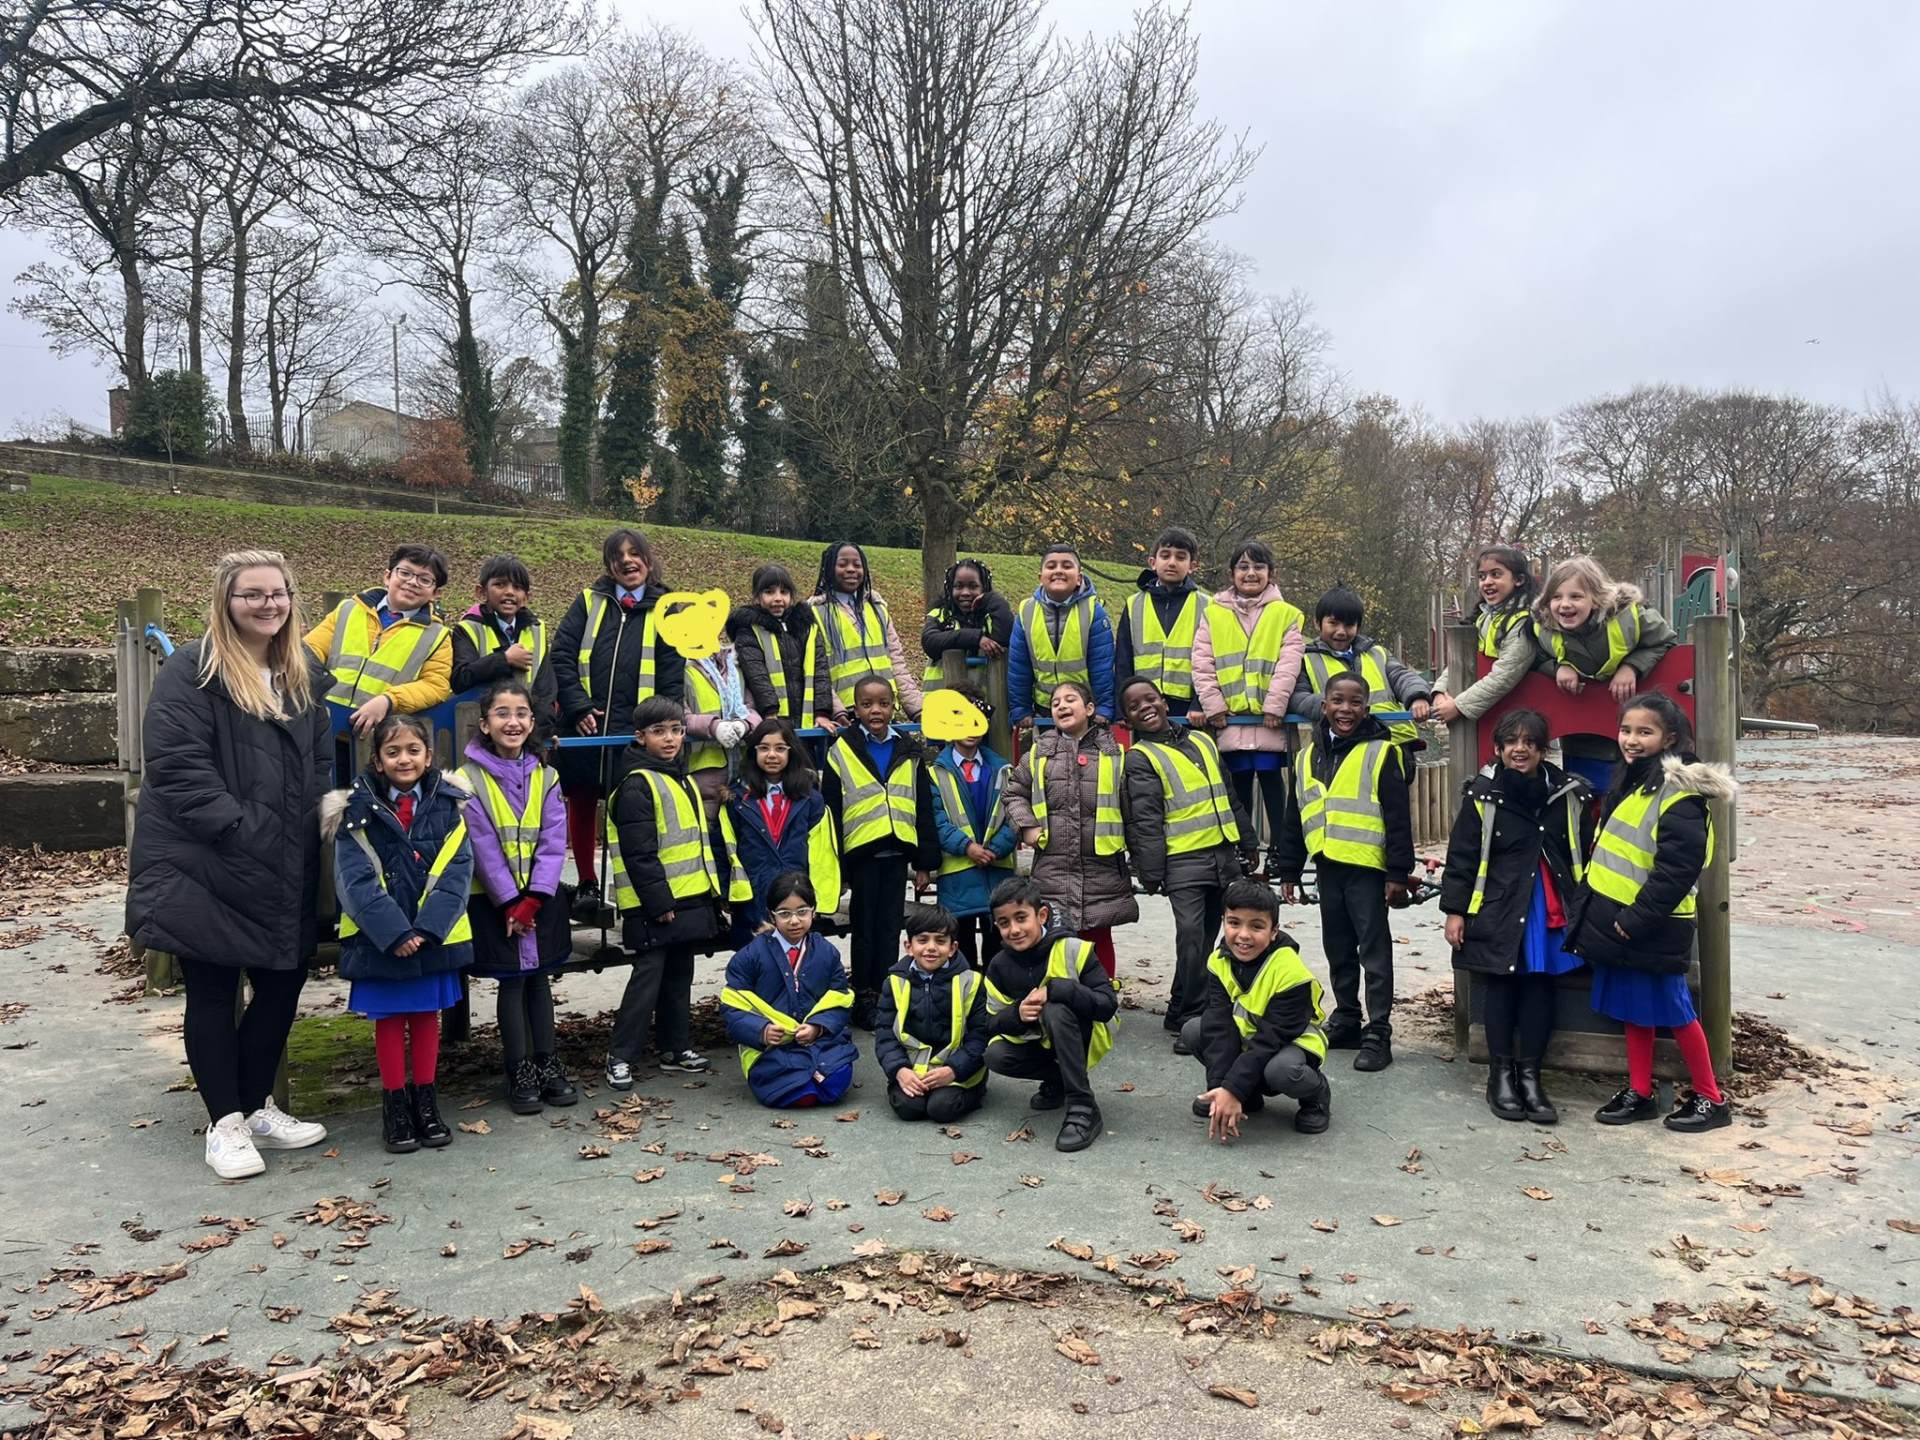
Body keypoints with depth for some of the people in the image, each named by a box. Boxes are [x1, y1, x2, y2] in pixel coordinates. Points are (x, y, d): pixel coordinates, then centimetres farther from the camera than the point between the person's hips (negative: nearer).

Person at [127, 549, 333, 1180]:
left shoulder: (304, 675, 12)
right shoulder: (191, 672, -9)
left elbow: (323, 757, 17)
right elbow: (178, 767, -17)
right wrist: (239, 831, -21)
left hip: (287, 870, 6)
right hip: (205, 867, -6)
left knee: (283, 984, 11)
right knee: (213, 992, 5)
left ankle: (256, 1107, 28)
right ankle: (225, 1123, 17)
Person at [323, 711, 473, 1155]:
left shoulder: (448, 806, -1)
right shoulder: (357, 812, -5)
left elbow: (455, 874, -7)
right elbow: (356, 882, -12)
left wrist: (426, 928, -18)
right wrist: (394, 933, -19)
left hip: (433, 936, 1)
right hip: (379, 940, -1)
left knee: (427, 1015, 12)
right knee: (389, 1019, 9)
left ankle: (425, 1098, 25)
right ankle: (394, 1101, 22)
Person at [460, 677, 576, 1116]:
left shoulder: (545, 776, 4)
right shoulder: (469, 779, -8)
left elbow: (553, 842, -2)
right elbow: (483, 847, -12)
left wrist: (534, 898, -12)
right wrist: (511, 902, -14)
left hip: (541, 897, 3)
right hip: (495, 900, -3)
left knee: (539, 977, 10)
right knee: (512, 981, 1)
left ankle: (547, 1064, 20)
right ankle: (520, 1072, 11)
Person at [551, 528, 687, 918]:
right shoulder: (589, 601, 11)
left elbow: (672, 677, 3)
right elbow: (561, 654, 3)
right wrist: (578, 706, -8)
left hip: (636, 732, -2)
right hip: (584, 725, 2)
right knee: (582, 804, 9)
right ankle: (587, 885, 22)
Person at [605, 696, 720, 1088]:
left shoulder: (682, 779, 16)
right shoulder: (636, 785, -13)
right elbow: (639, 854, -19)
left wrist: (710, 891, 19)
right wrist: (659, 902, -20)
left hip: (689, 899, 9)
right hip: (655, 905, -9)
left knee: (679, 975, 15)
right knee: (648, 976, -5)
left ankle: (676, 1048, 25)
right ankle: (621, 1056, 3)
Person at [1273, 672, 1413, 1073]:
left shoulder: (1380, 751, -6)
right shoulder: (1307, 755, 10)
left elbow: (1398, 817, -8)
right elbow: (1295, 818, 14)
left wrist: (1398, 873, -12)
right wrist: (1289, 871, 13)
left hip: (1367, 866, -6)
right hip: (1327, 866, 6)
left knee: (1374, 950, 0)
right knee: (1338, 950, 15)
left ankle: (1378, 1032, 6)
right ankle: (1346, 1020, 28)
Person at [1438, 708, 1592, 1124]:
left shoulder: (1569, 794, 3)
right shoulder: (1483, 794, -3)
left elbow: (1585, 855, 10)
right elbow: (1462, 857, -1)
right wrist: (1454, 910, -4)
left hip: (1551, 908, 2)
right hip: (1499, 907, -2)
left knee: (1539, 986, 5)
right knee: (1500, 984, 3)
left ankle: (1530, 1075, 16)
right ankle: (1500, 1074, 16)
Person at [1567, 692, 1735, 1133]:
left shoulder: (1679, 794, -19)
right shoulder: (1628, 781, 11)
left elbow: (1678, 867, -24)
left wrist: (1636, 919, -21)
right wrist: (1592, 910, 17)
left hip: (1651, 929, -9)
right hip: (1615, 920, 9)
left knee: (1674, 1012, 4)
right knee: (1632, 1010, 15)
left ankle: (1710, 1098, 19)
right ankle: (1639, 1093, 26)